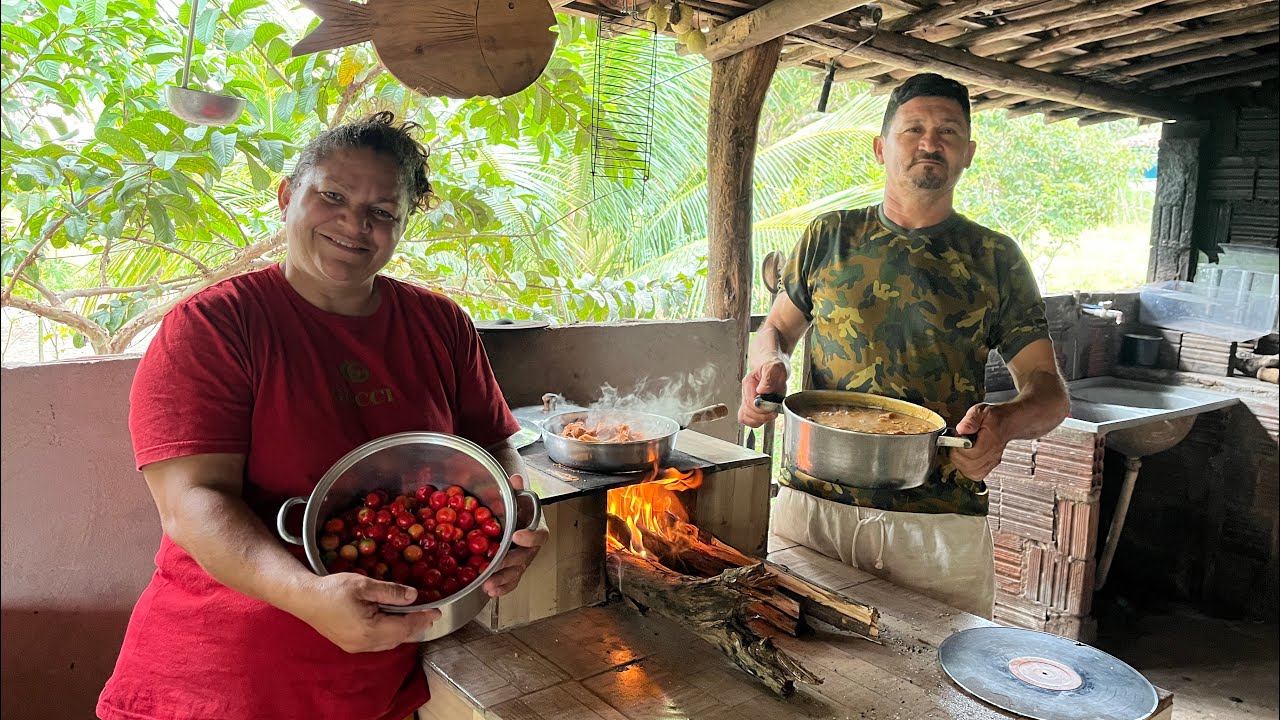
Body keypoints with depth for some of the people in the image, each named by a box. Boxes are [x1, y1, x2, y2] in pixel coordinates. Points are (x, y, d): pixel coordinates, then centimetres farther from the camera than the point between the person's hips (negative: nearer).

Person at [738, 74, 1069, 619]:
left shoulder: (995, 259, 4)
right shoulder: (830, 237, 6)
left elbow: (1049, 390, 3)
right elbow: (776, 328, 15)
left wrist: (1005, 421, -20)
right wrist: (769, 364, -9)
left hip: (942, 523, 0)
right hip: (814, 506, 1)